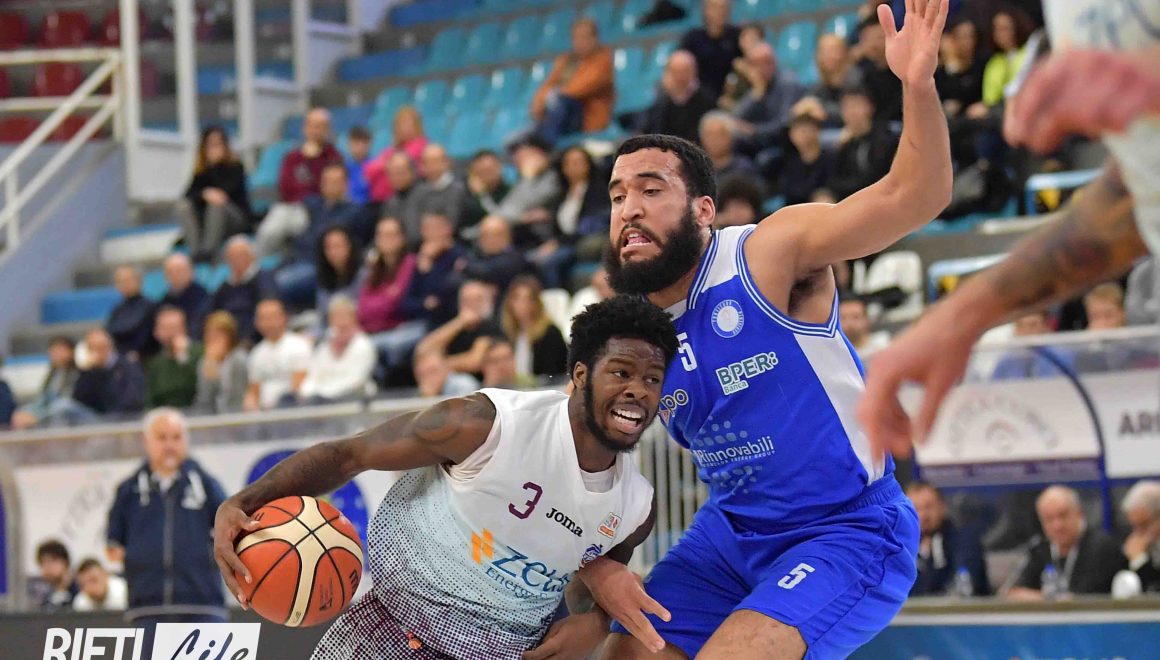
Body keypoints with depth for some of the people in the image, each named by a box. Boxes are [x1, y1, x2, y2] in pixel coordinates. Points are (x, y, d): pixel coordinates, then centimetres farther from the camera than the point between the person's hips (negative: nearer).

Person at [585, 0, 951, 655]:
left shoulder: (770, 253, -16)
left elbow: (916, 197, -28)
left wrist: (918, 83, -45)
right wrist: (595, 566, -9)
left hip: (851, 533, -7)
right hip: (731, 534, 7)